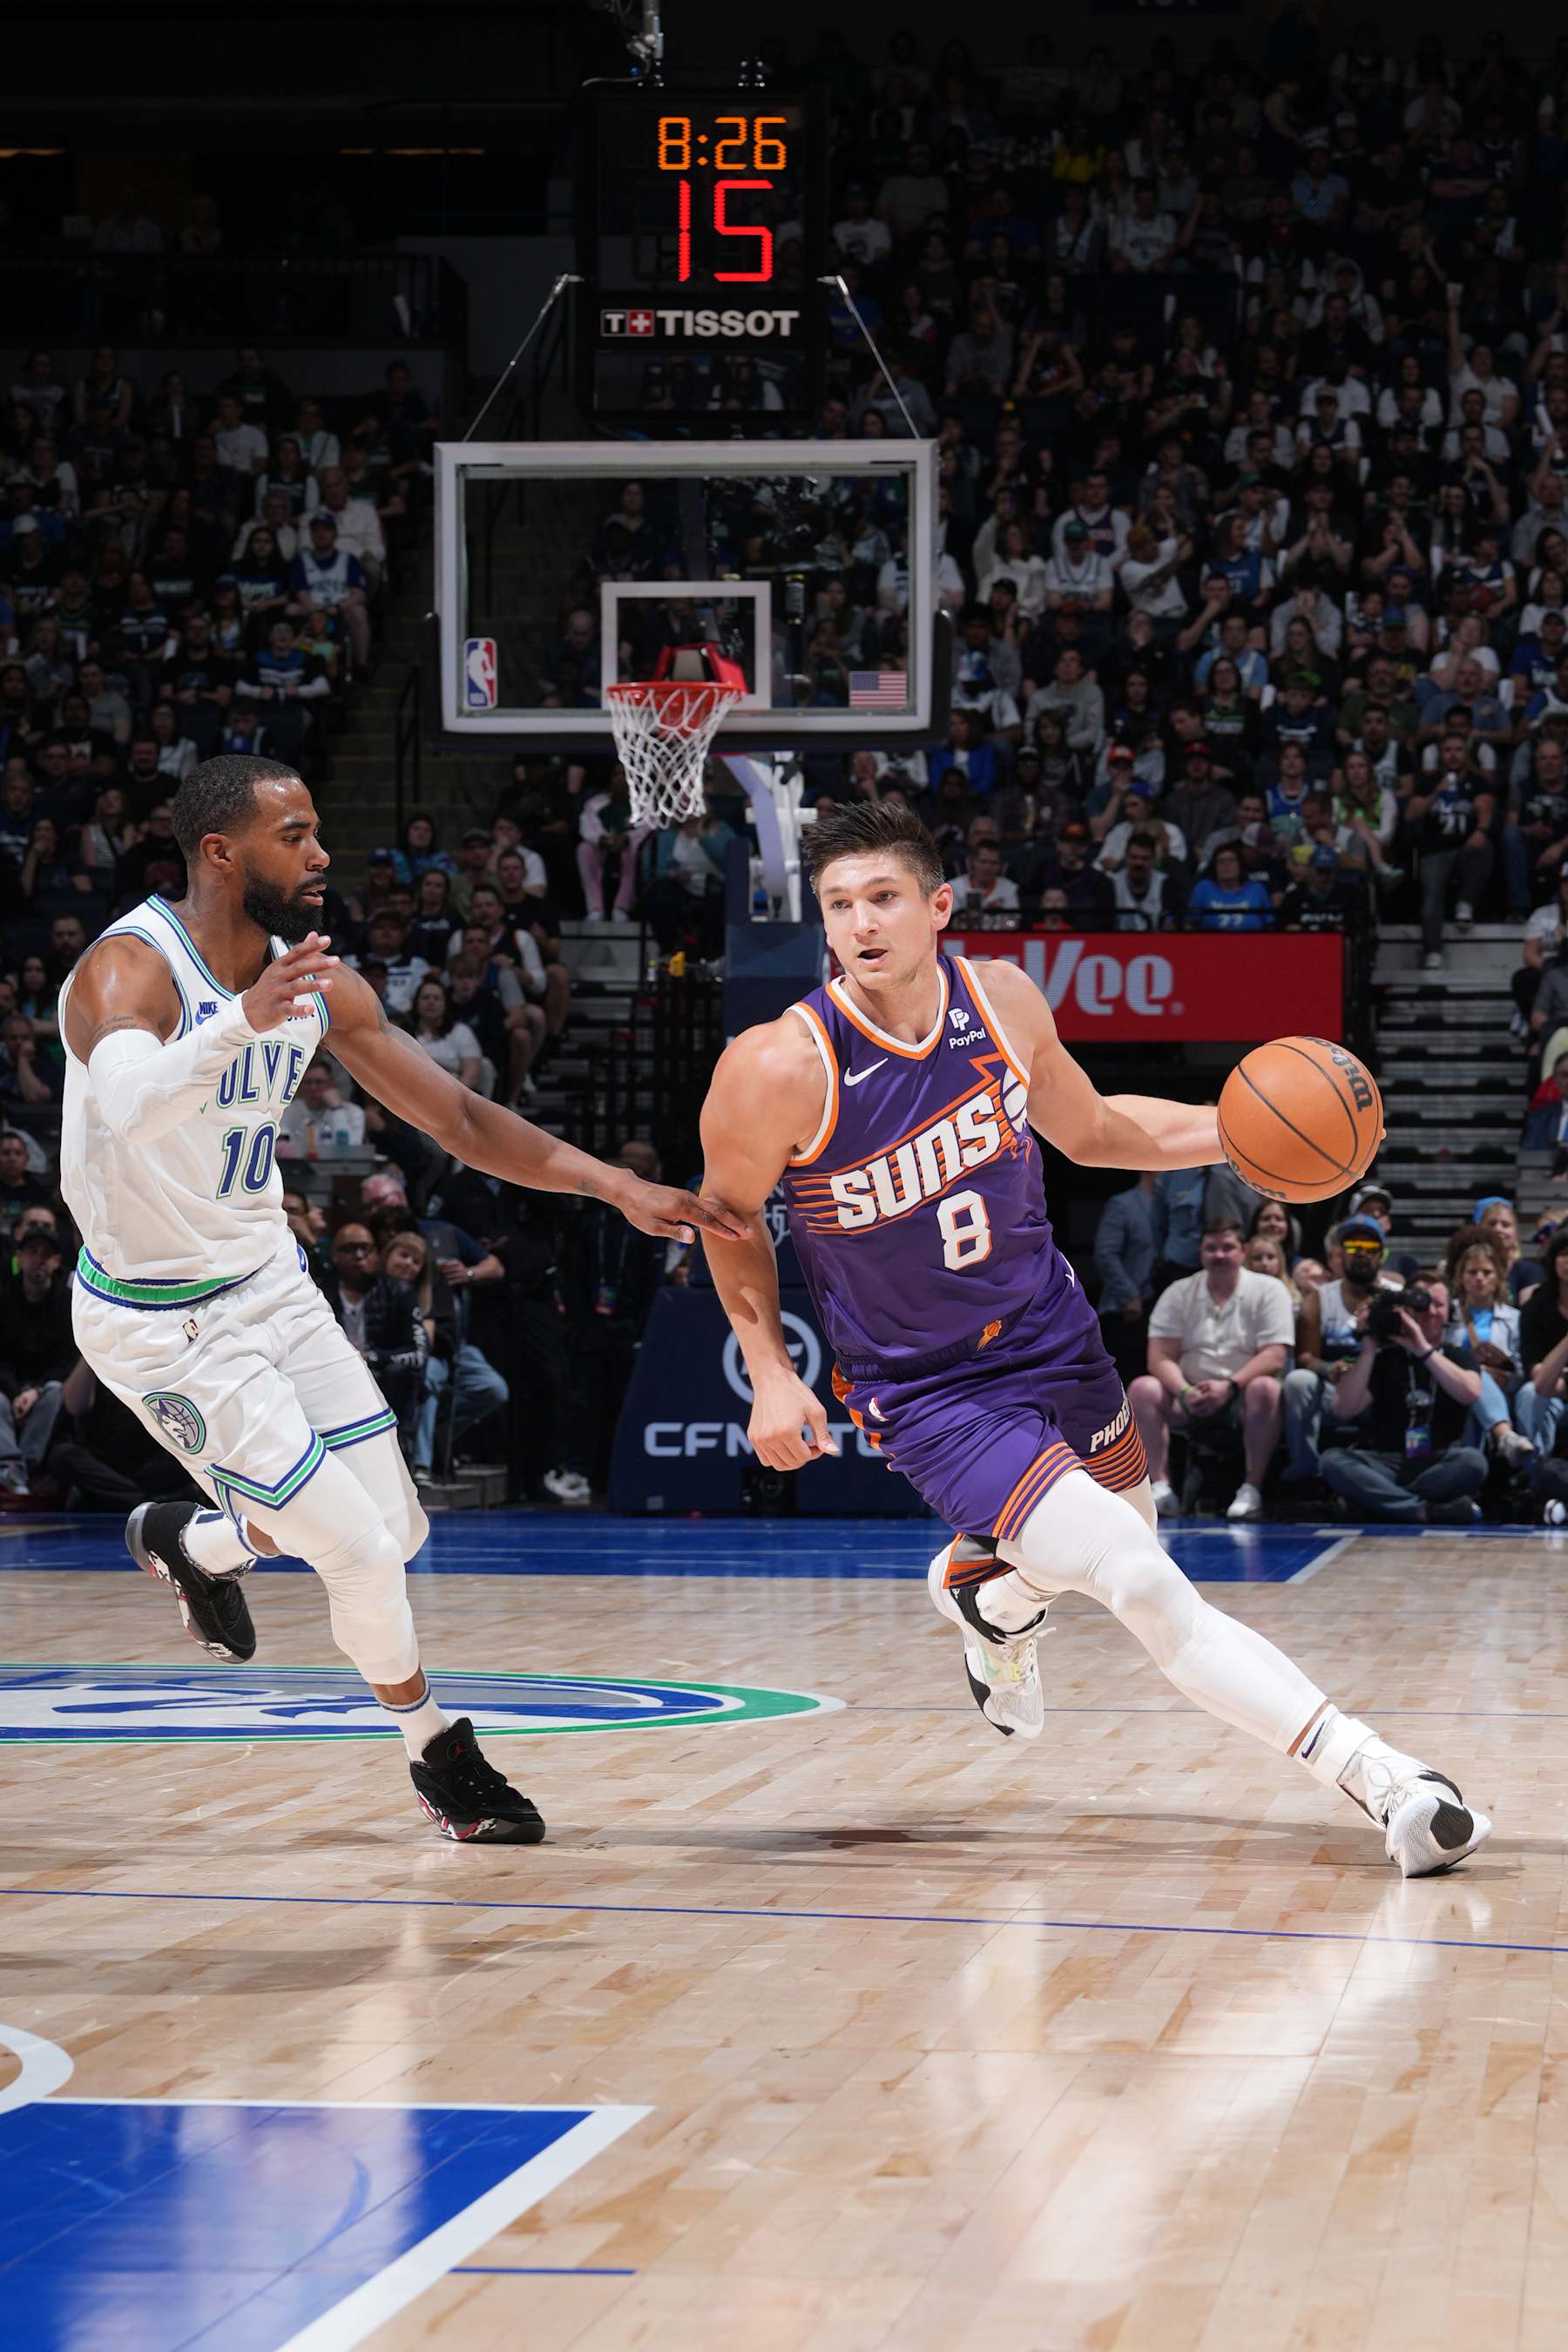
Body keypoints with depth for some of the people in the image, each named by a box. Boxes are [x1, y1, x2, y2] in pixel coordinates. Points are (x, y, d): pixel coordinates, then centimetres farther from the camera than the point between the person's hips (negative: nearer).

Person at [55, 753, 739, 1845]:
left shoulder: (317, 984, -2)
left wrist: (620, 1187, -7)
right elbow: (123, 1104, -47)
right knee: (362, 1553, -10)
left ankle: (189, 1541, 40)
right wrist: (240, 1024, -64)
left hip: (270, 1282, 8)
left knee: (394, 1528, 12)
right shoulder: (130, 970, -25)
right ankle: (440, 1755, 15)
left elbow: (462, 1117, 4)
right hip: (162, 1320, -8)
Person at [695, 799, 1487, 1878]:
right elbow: (729, 1217, -5)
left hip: (1054, 1334, 6)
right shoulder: (781, 1068, -24)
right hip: (929, 1393, -6)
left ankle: (984, 1591, 58)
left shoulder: (1004, 1000, -11)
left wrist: (1238, 1130, -4)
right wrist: (771, 1374, -11)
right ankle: (1380, 1780, -23)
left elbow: (1091, 1130, 9)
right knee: (1147, 1592, -20)